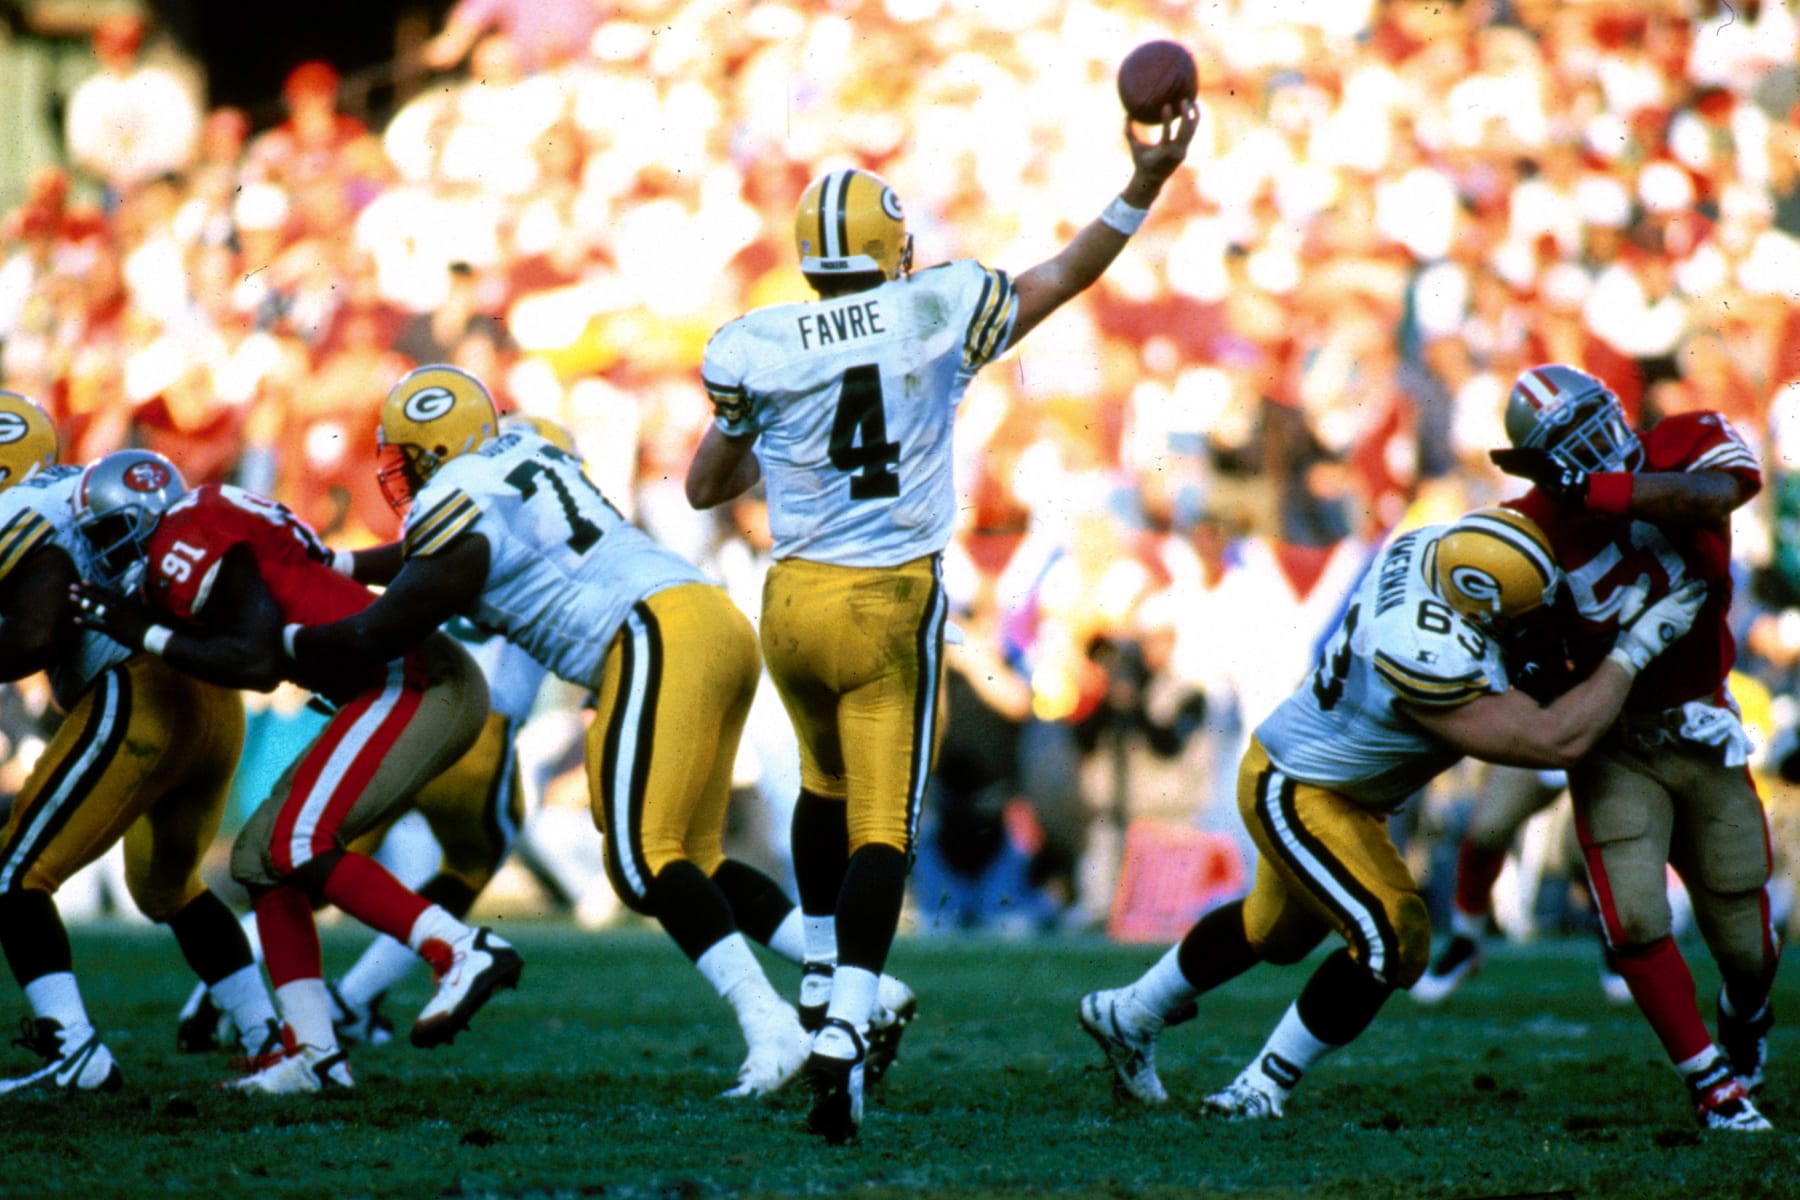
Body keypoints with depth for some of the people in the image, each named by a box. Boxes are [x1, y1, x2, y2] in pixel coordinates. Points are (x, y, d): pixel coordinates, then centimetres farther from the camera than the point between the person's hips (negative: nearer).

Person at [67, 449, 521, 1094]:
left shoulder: (189, 540, -10)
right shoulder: (220, 524, 19)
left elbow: (256, 663, -18)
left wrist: (144, 634, -11)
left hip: (415, 681, -10)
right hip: (410, 686, 10)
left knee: (300, 846, -17)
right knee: (262, 855, 10)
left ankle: (464, 953, -18)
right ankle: (314, 1053, 9)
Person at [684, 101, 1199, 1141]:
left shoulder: (758, 351, -4)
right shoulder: (937, 315, -6)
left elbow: (706, 488, 9)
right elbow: (1064, 278, 10)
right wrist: (1146, 187, 15)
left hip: (795, 597, 2)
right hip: (893, 603, -2)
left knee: (826, 785, 27)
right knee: (882, 823, -3)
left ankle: (824, 983, 35)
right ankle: (845, 1031, -20)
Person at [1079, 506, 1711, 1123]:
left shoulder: (1432, 547, -15)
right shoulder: (1427, 657, -39)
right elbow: (1554, 742, -35)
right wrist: (1634, 649, -27)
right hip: (1297, 793, -10)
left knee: (1277, 931, 27)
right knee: (1388, 940, -17)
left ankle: (1128, 1014, 47)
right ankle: (1264, 1088, -4)